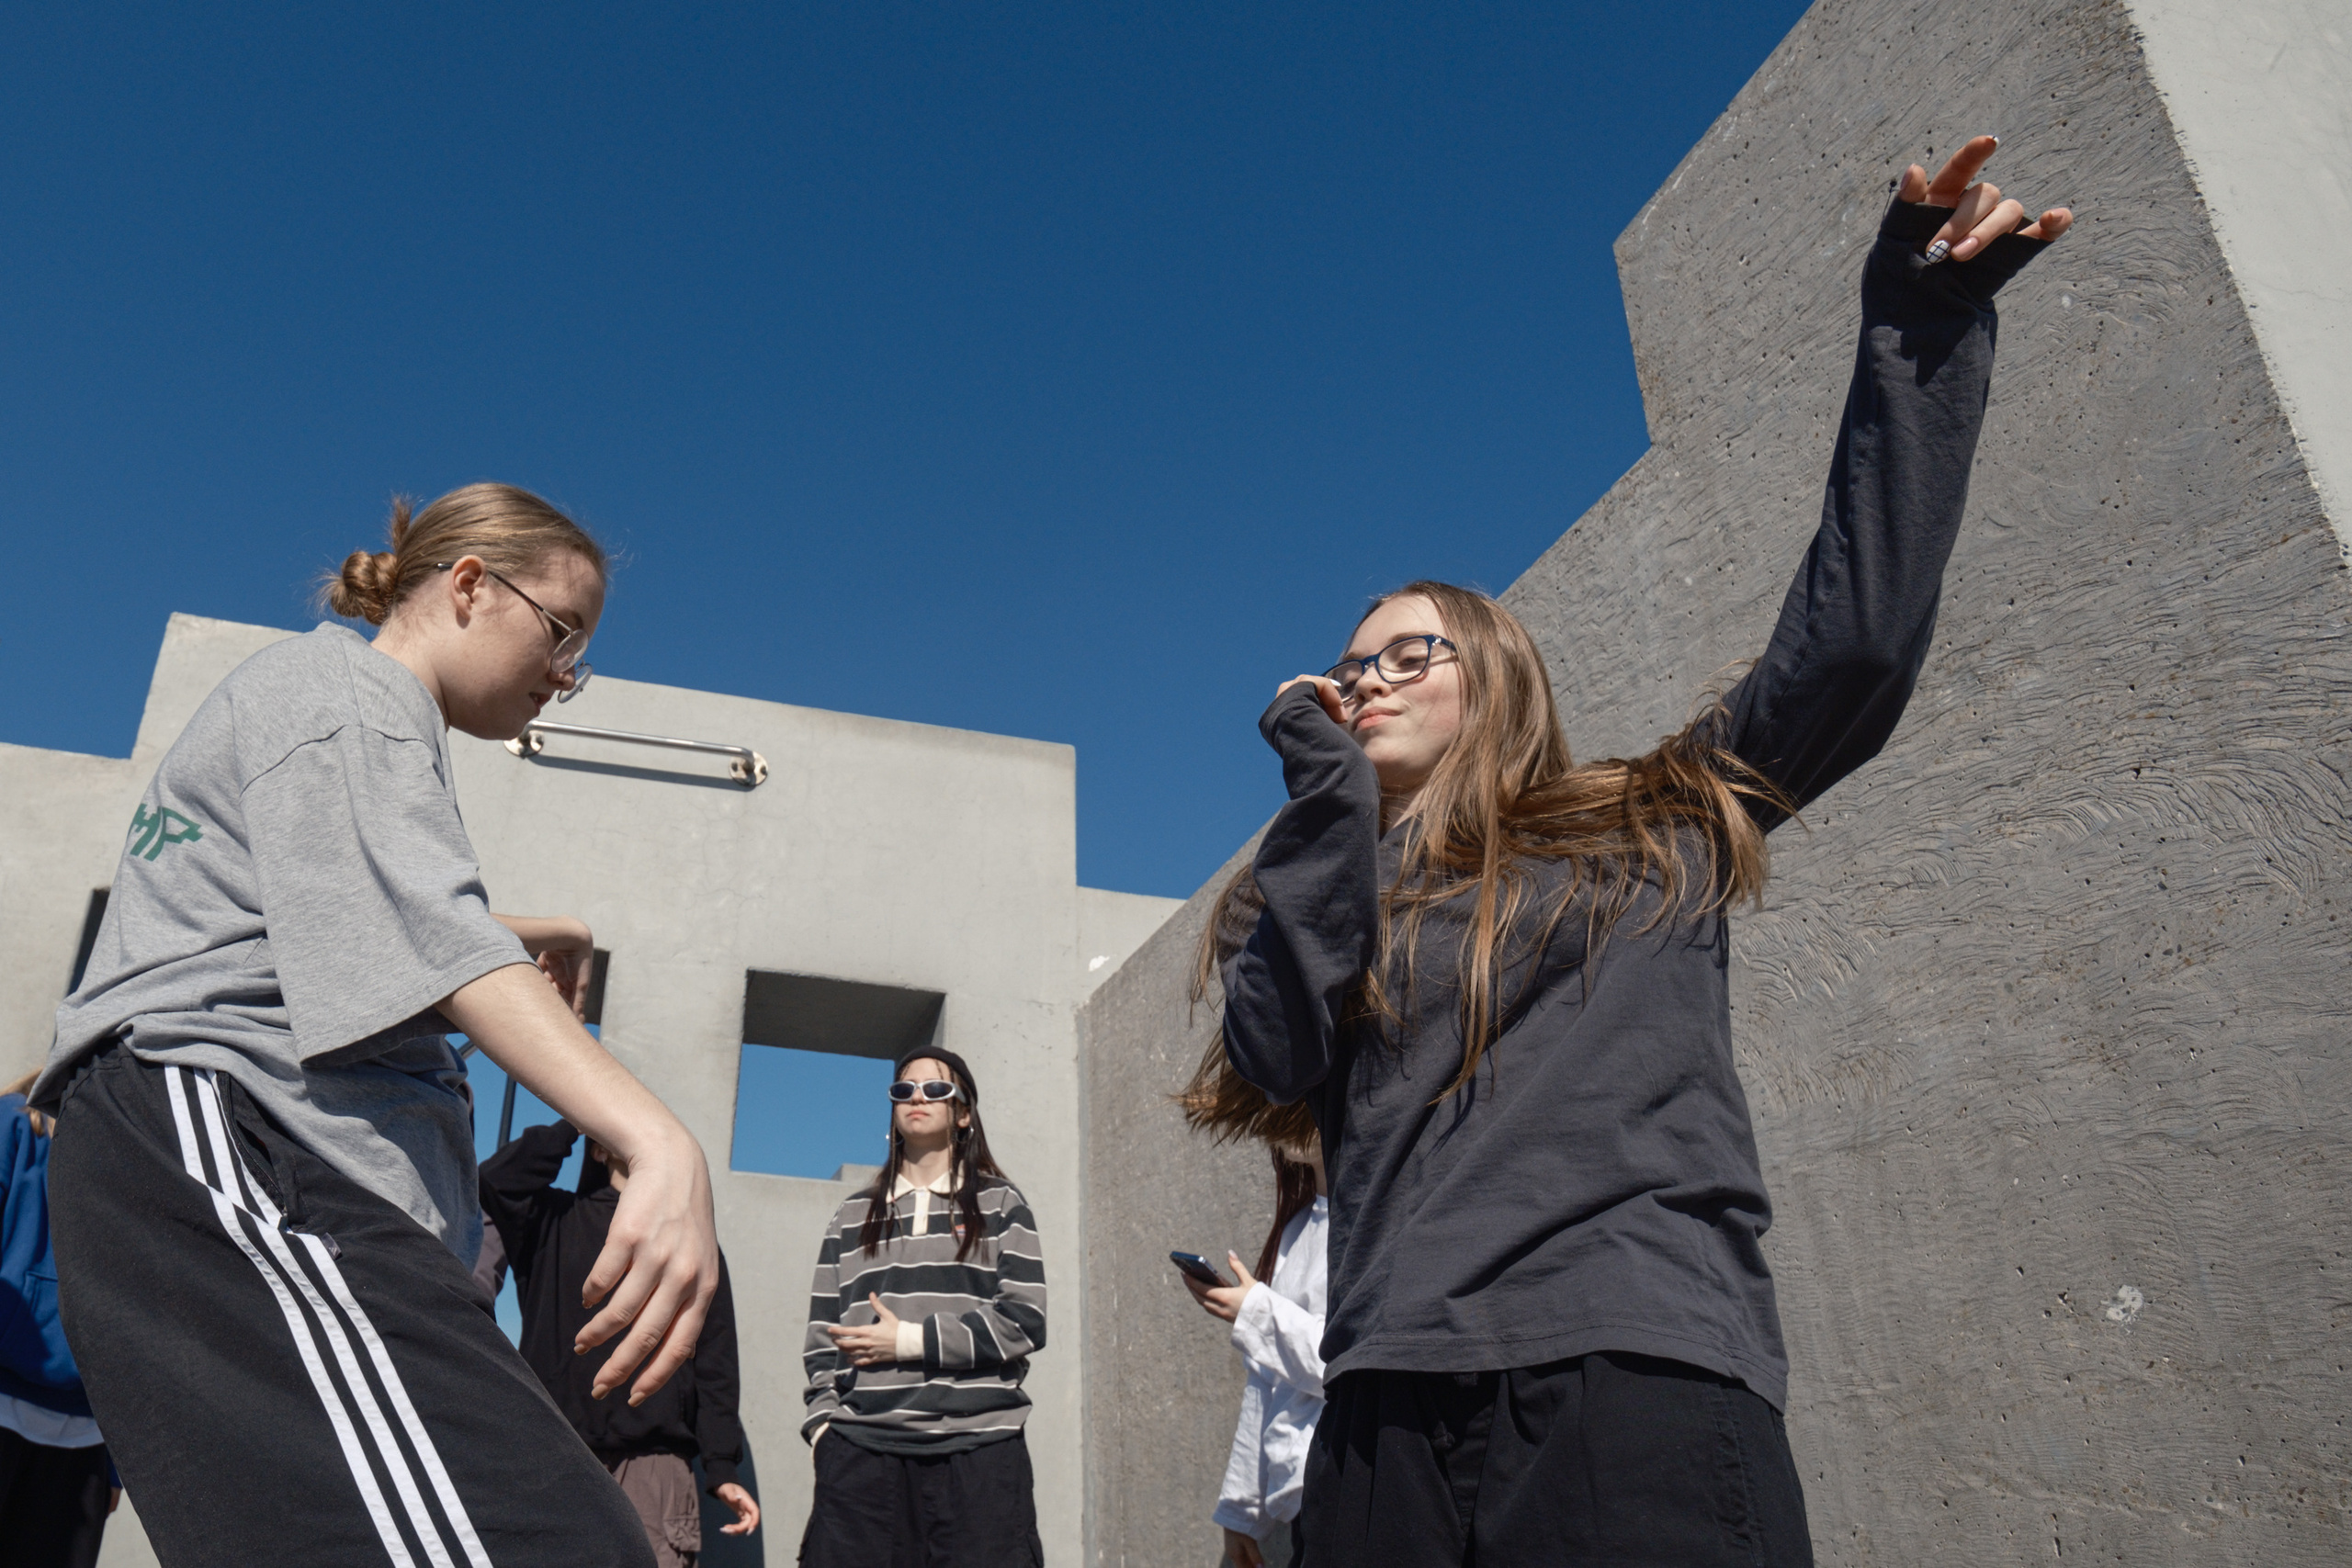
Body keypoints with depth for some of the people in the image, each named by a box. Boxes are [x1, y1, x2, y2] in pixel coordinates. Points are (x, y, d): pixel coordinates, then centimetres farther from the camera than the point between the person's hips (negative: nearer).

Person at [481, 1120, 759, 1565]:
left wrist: (721, 1468, 0)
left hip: (654, 1462, 0)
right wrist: (575, 1122, 6)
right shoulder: (556, 1220, 15)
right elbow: (495, 1180, -6)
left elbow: (715, 1362, 9)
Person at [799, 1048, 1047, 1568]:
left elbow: (1023, 1322, -2)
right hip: (862, 1450, 2)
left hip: (978, 1451, -2)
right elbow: (822, 1335, 15)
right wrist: (823, 1420, -1)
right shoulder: (853, 1216, 19)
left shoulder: (999, 1205, 9)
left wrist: (909, 1341, -6)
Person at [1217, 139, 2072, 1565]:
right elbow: (1276, 1050, 2)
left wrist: (1919, 338, 2)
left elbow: (1854, 644, 3)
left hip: (1640, 1380, -2)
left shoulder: (1652, 831, 14)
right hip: (1390, 1407, 3)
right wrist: (1326, 782, 6)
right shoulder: (1341, 883, 21)